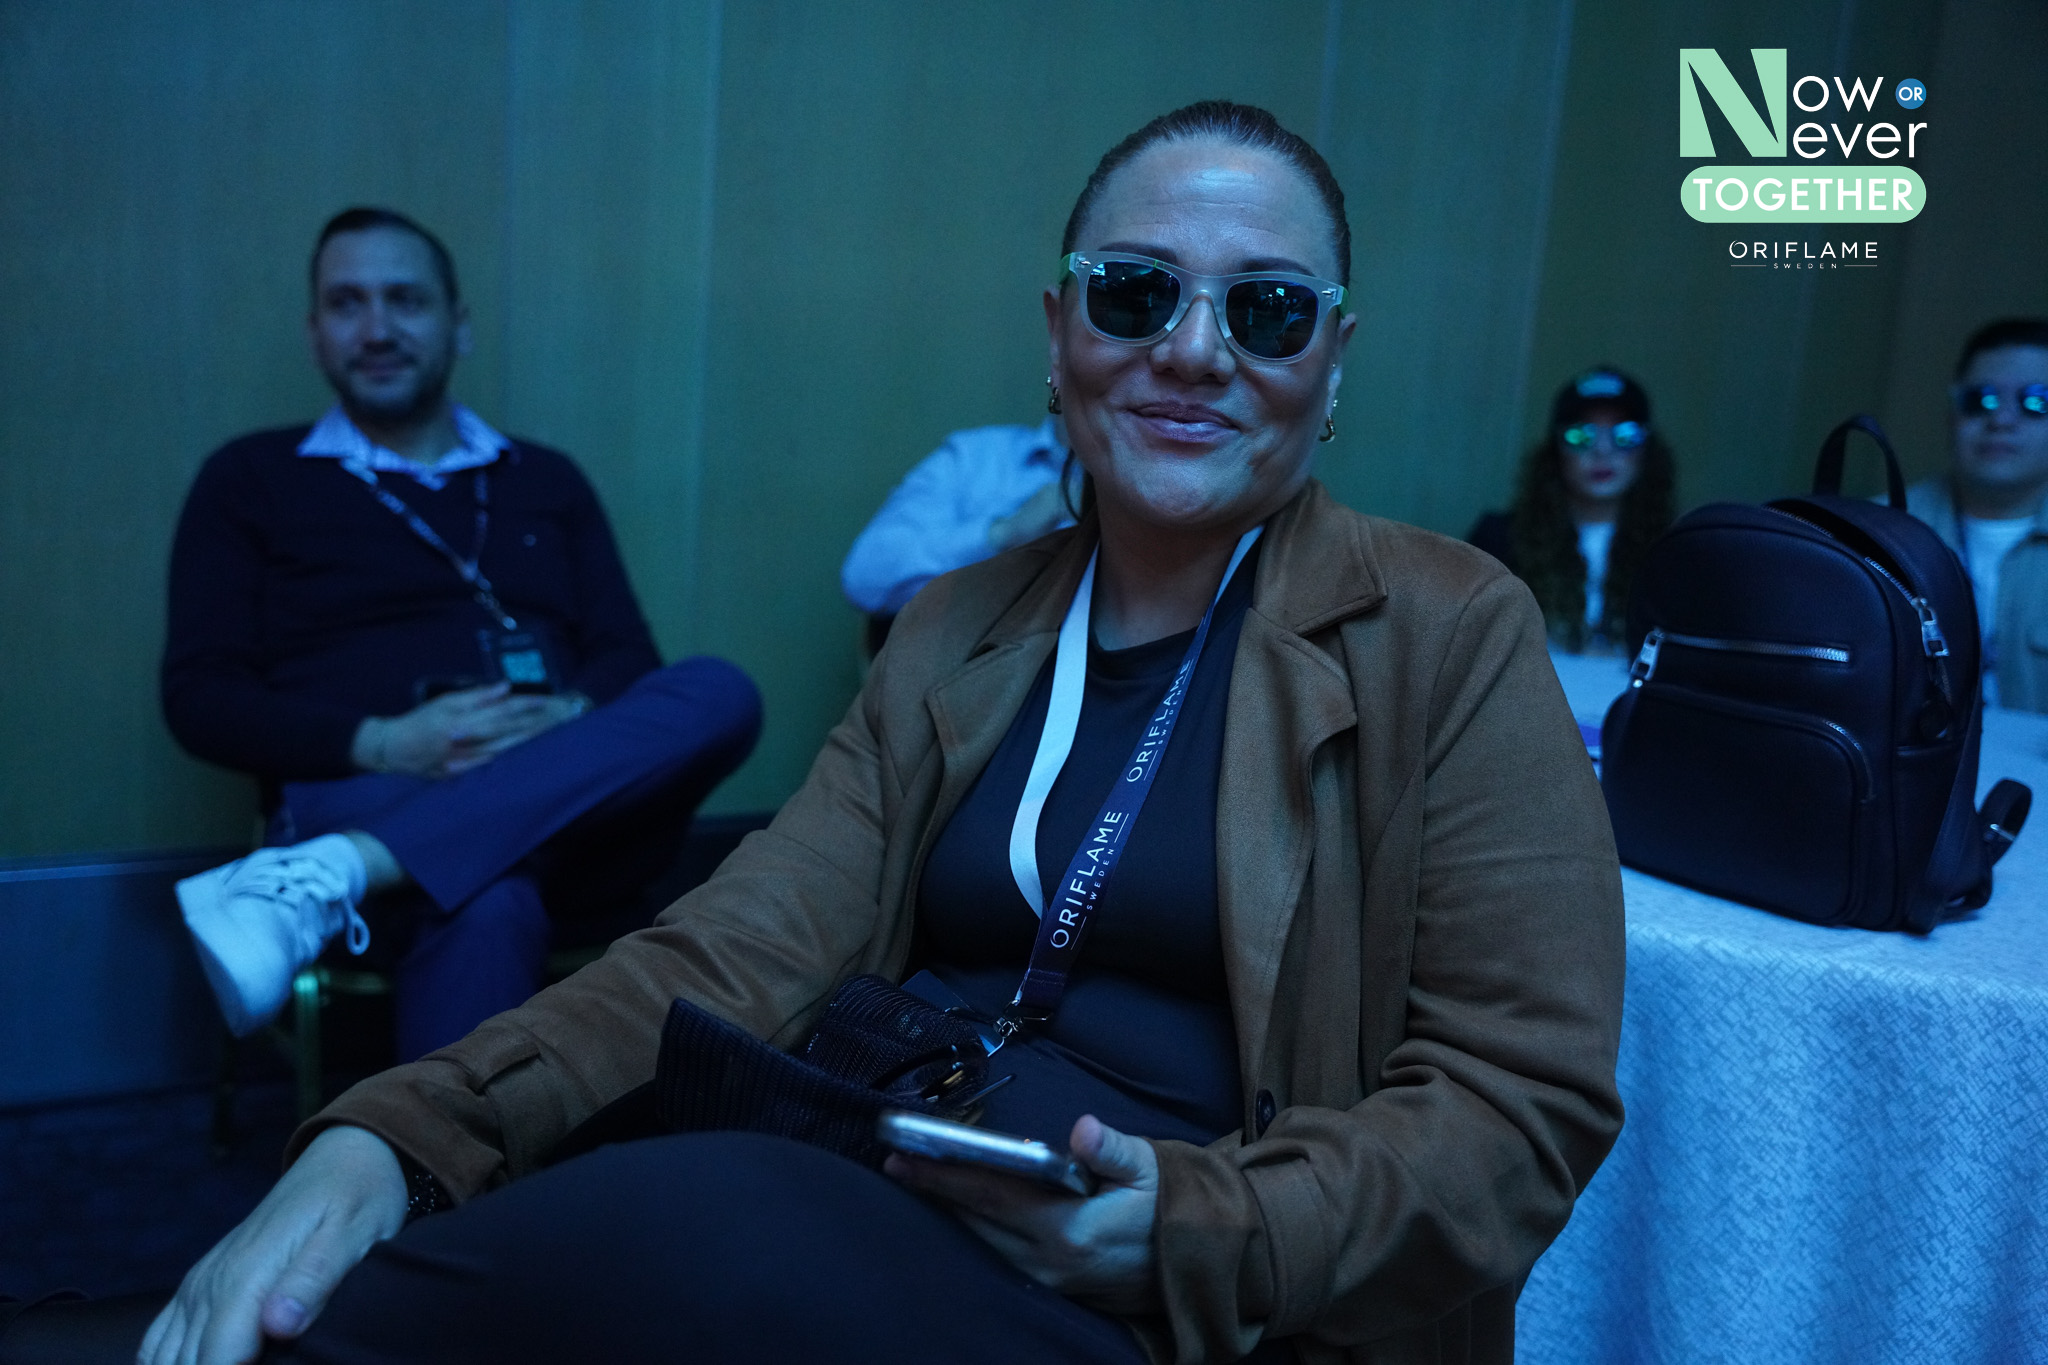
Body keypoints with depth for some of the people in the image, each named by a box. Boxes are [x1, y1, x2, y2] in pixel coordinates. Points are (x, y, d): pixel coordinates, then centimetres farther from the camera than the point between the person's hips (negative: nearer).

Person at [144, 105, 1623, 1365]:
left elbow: (1528, 1096, -5)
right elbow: (745, 950, -1)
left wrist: (1190, 1227, -22)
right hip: (874, 1214, 3)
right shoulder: (955, 633, 10)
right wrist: (384, 1141, -17)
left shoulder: (1452, 639, -2)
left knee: (677, 1226, -30)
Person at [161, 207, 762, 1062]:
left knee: (719, 693, -31)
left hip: (573, 813, 4)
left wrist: (572, 721, -11)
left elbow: (630, 660, 15)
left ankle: (332, 877, -39)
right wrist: (380, 744, -12)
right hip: (361, 794, -3)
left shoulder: (546, 482, 25)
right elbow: (198, 699, 7)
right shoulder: (252, 480, 16)